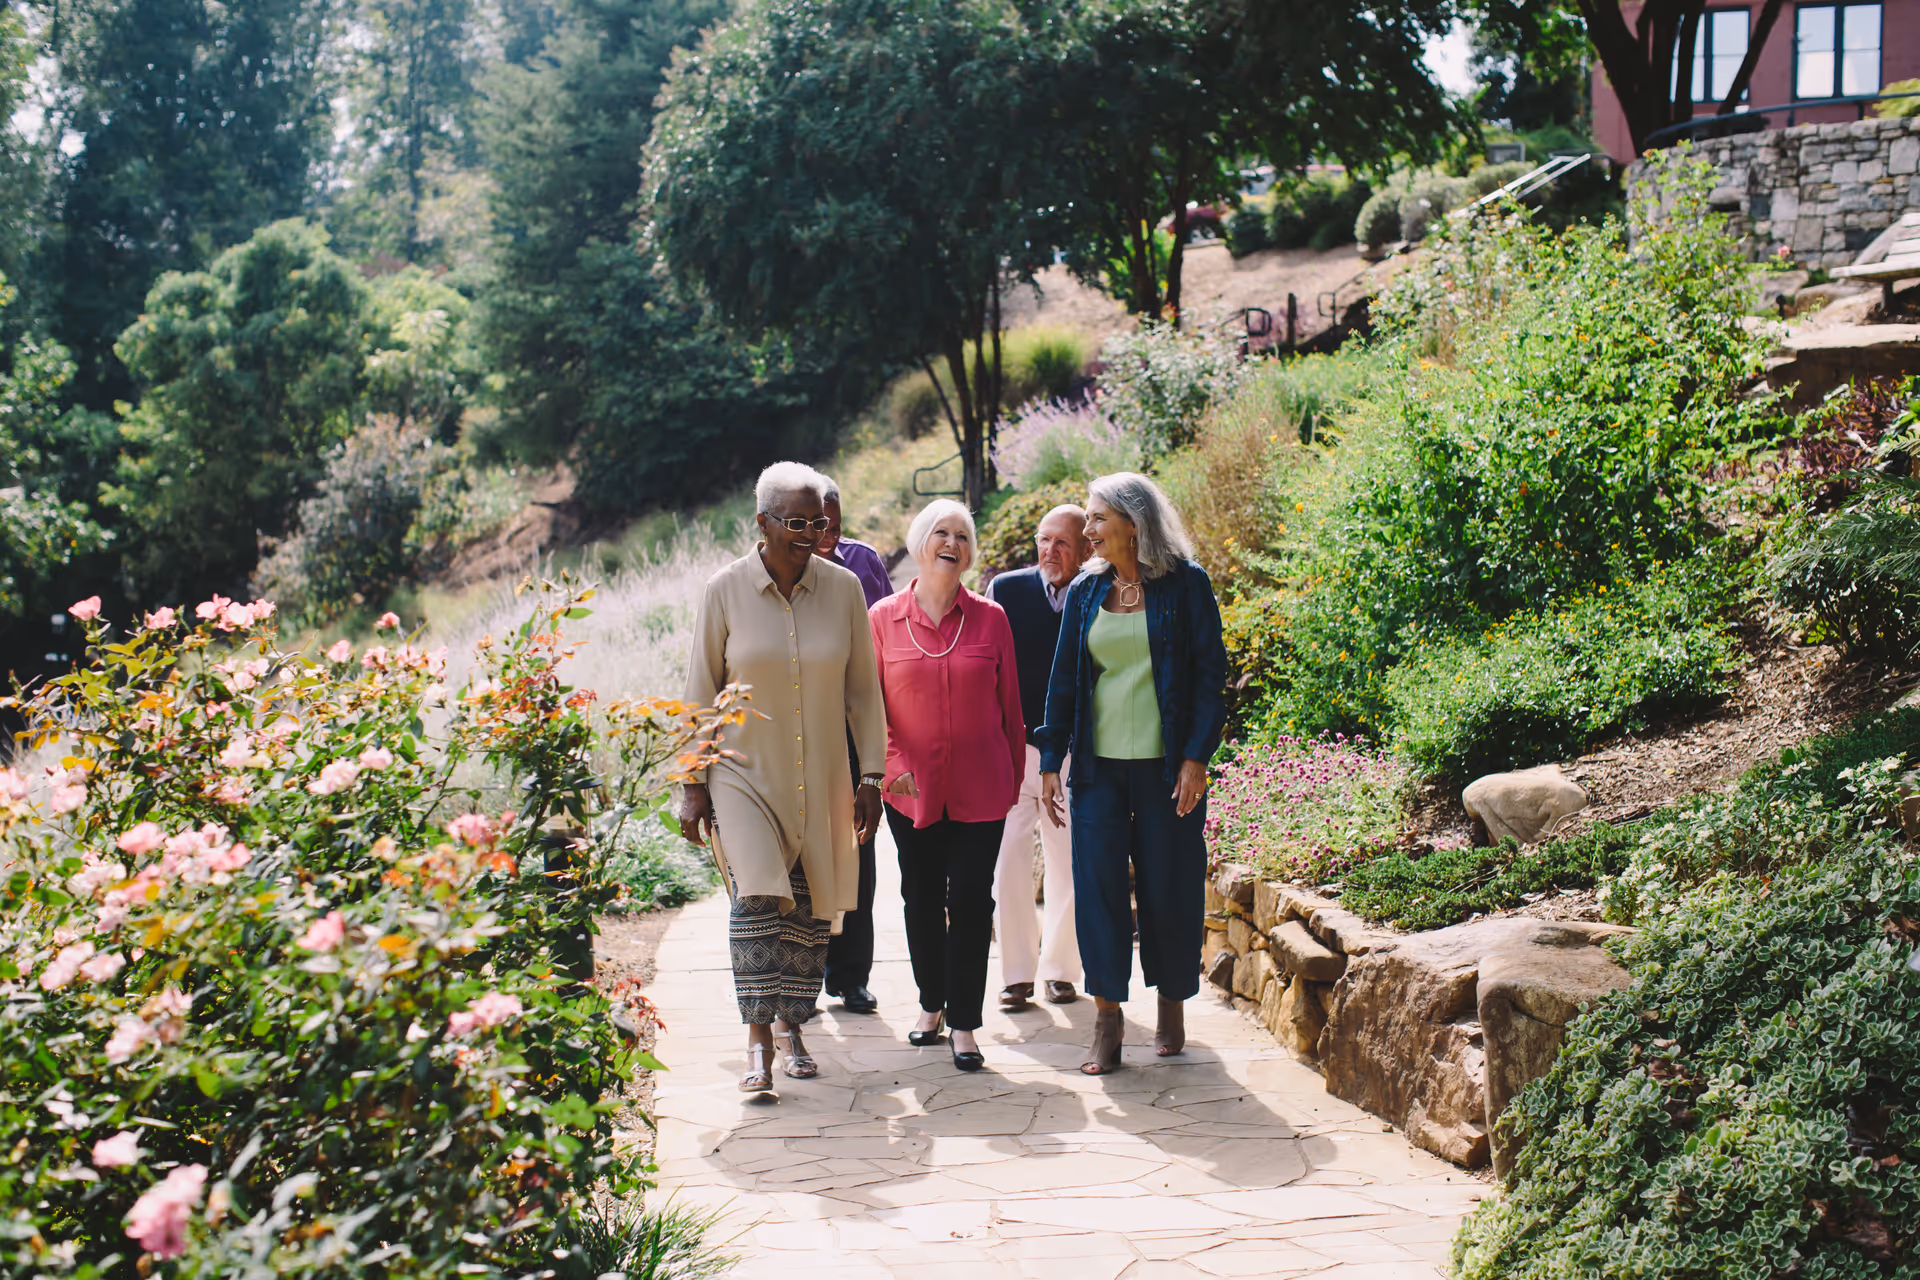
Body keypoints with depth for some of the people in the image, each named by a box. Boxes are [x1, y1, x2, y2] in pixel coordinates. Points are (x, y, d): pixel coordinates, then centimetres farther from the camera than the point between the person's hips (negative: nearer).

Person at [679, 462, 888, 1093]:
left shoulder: (843, 588, -1)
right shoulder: (726, 589, -6)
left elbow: (863, 690, 5)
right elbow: (700, 692, -1)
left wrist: (871, 777, 2)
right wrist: (694, 785, -3)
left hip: (819, 777, 3)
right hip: (744, 771, -2)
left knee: (808, 904, 6)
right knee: (756, 897, -16)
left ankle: (791, 1023, 23)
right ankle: (758, 1041, -12)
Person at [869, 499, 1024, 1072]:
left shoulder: (990, 618, 0)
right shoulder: (883, 618, 0)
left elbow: (1009, 705, 6)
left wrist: (1014, 777, 8)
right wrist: (893, 765, -7)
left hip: (979, 788, -1)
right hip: (913, 788, 1)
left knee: (971, 901, -3)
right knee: (921, 898, 12)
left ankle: (964, 1024, 6)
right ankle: (931, 1003, 31)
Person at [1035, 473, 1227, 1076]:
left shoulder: (1184, 584, -3)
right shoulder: (1086, 590, 7)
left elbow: (1209, 674, -3)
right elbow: (1064, 679, 11)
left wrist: (1197, 756, -11)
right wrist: (1050, 762, 7)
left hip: (1166, 766, -3)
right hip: (1100, 765, 3)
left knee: (1168, 888, 5)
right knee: (1096, 884, -3)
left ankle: (1172, 1005, 24)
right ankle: (1107, 1019, 3)